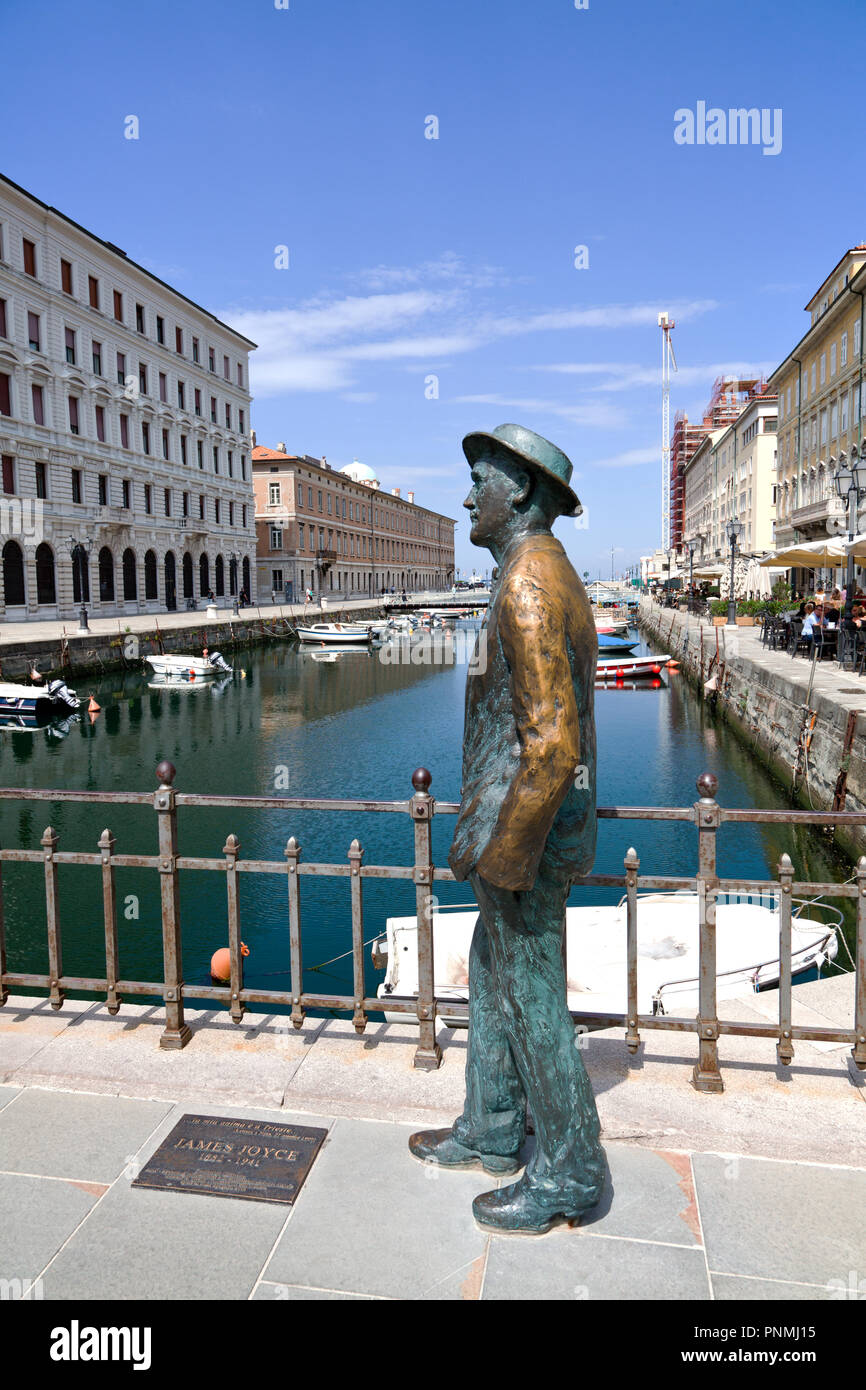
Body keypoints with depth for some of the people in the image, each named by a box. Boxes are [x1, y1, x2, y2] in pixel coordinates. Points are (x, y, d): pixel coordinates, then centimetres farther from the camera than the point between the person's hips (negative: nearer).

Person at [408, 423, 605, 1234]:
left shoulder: (528, 586, -21)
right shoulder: (552, 580, 13)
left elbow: (552, 743, -27)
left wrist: (502, 854, -20)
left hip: (525, 833, -10)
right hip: (530, 824, 10)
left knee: (531, 1000, 5)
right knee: (490, 979, 21)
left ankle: (567, 1175, 24)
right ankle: (489, 1134, 38)